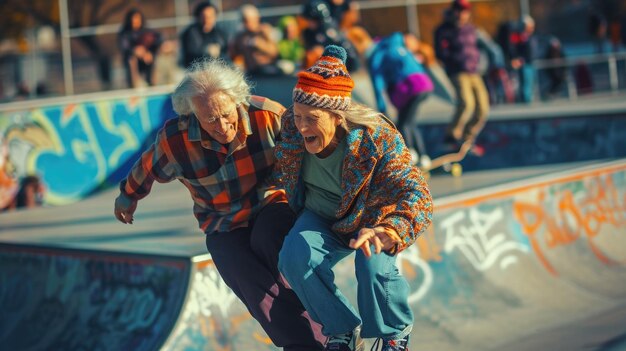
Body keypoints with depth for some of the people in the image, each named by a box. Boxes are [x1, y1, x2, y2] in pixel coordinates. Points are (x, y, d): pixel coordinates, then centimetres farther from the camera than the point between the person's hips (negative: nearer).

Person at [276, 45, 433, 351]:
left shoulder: (377, 139, -34)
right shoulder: (291, 126, -20)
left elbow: (415, 193, -44)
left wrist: (387, 231, -63)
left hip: (370, 220, -4)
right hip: (321, 219, 4)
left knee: (374, 267, -33)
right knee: (294, 257, -27)